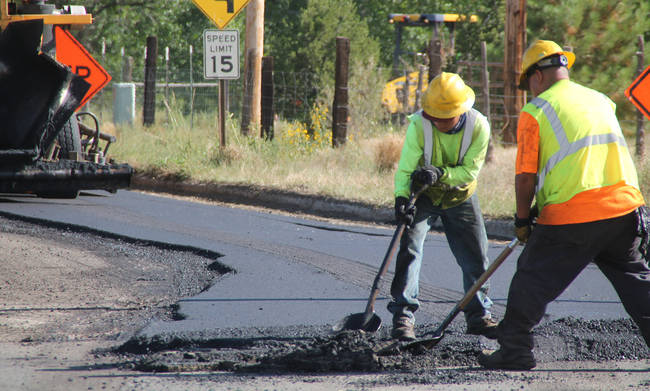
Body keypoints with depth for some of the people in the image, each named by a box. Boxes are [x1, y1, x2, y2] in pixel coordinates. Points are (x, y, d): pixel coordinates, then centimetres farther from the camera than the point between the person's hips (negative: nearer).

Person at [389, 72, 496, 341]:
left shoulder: (478, 126, -23)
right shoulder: (419, 124, -27)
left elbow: (470, 171, -21)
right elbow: (405, 168, -28)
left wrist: (441, 173, -38)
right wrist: (401, 198, -44)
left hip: (460, 197, 2)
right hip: (423, 196, -2)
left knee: (476, 256, 6)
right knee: (409, 248, -17)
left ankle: (479, 316, 22)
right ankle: (403, 316, -15)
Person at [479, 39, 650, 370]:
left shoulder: (535, 111, -1)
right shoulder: (602, 101, 17)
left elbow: (526, 177, -5)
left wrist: (523, 219, 11)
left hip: (571, 218, -5)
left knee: (533, 281, 9)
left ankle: (514, 351, 12)